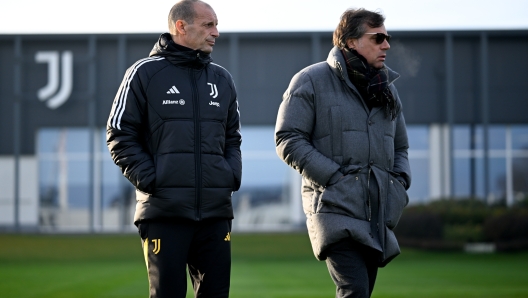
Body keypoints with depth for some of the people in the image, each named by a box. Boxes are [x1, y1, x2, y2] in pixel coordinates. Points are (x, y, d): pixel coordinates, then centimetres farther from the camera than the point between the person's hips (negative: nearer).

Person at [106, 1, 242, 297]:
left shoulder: (222, 78, 14)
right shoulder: (145, 73, 0)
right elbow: (120, 135, -1)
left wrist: (233, 174, 4)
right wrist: (150, 179, -11)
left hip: (216, 209, 5)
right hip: (164, 210, -4)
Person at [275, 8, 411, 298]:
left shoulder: (387, 89, 20)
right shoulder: (311, 81, 0)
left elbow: (400, 147, 29)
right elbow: (288, 140, -6)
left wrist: (400, 181, 8)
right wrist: (333, 176, -15)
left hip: (378, 214, 7)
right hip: (335, 209, -7)